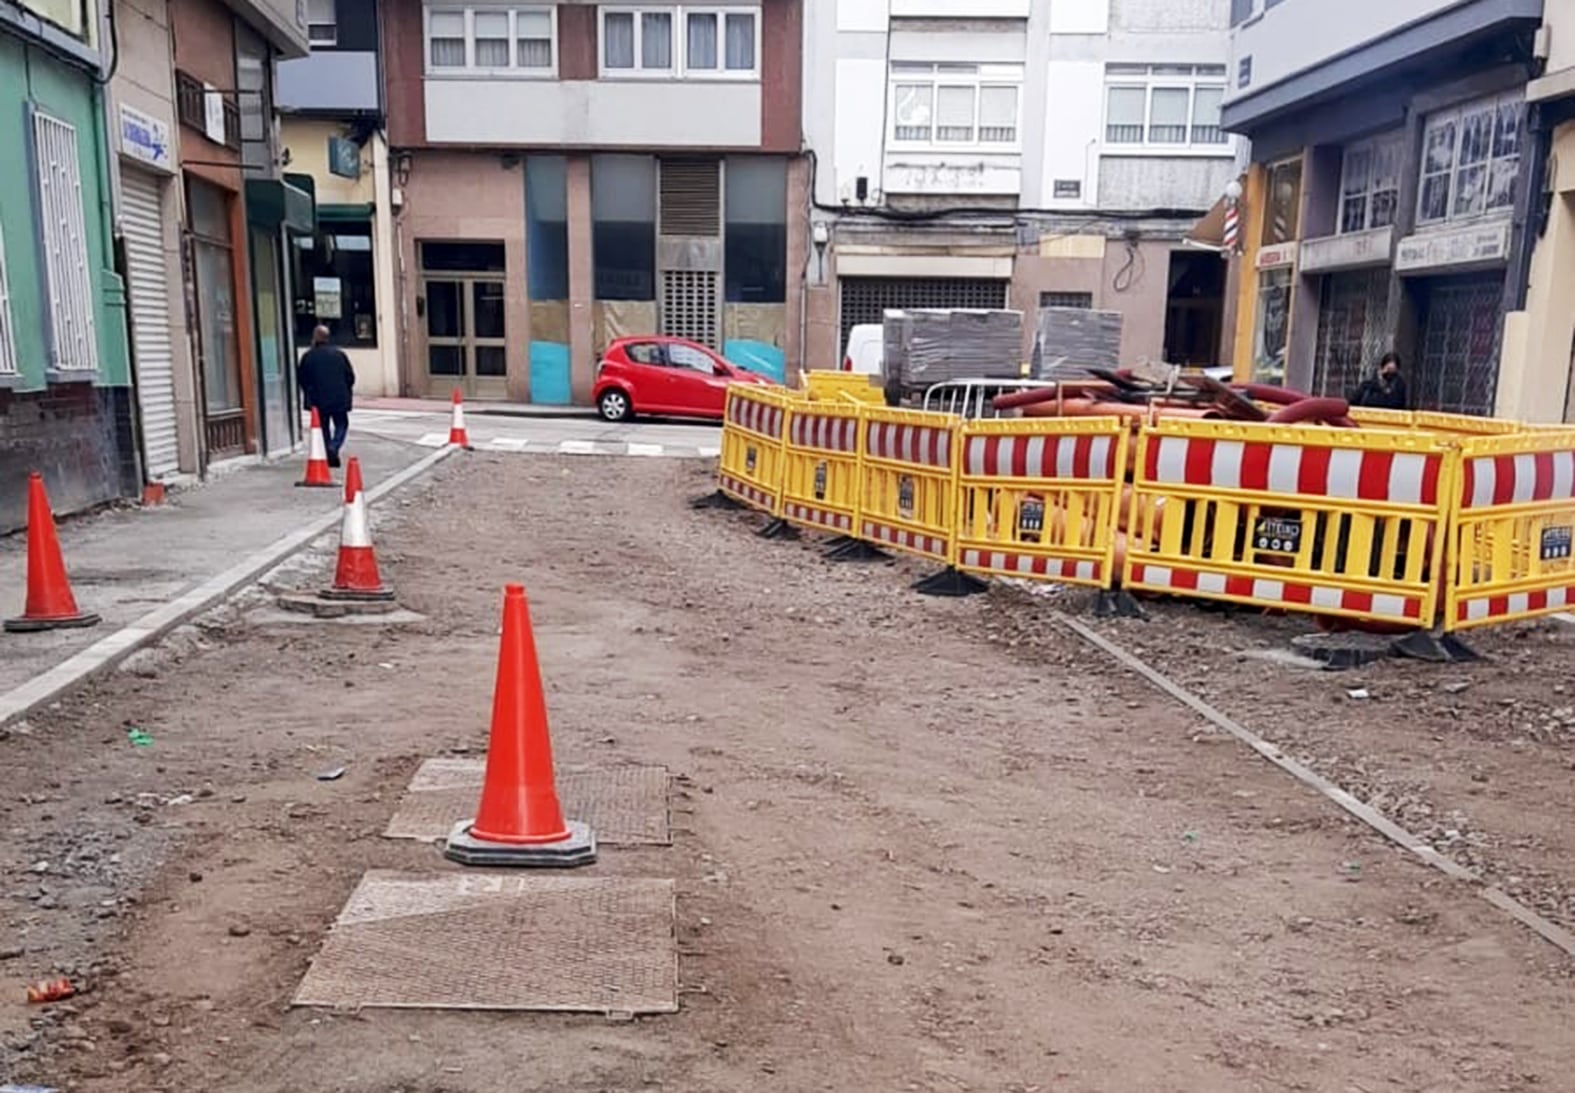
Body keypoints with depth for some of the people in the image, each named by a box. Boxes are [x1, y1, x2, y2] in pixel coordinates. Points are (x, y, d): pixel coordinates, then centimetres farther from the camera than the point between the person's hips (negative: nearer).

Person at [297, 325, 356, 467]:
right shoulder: (339, 353, -2)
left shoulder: (308, 356, -5)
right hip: (339, 399, 0)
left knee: (324, 428, 12)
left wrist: (309, 394, 19)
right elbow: (350, 376, 1)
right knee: (341, 425, 12)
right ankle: (334, 448, -11)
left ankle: (329, 454, 11)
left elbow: (301, 378, 2)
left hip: (318, 401, 0)